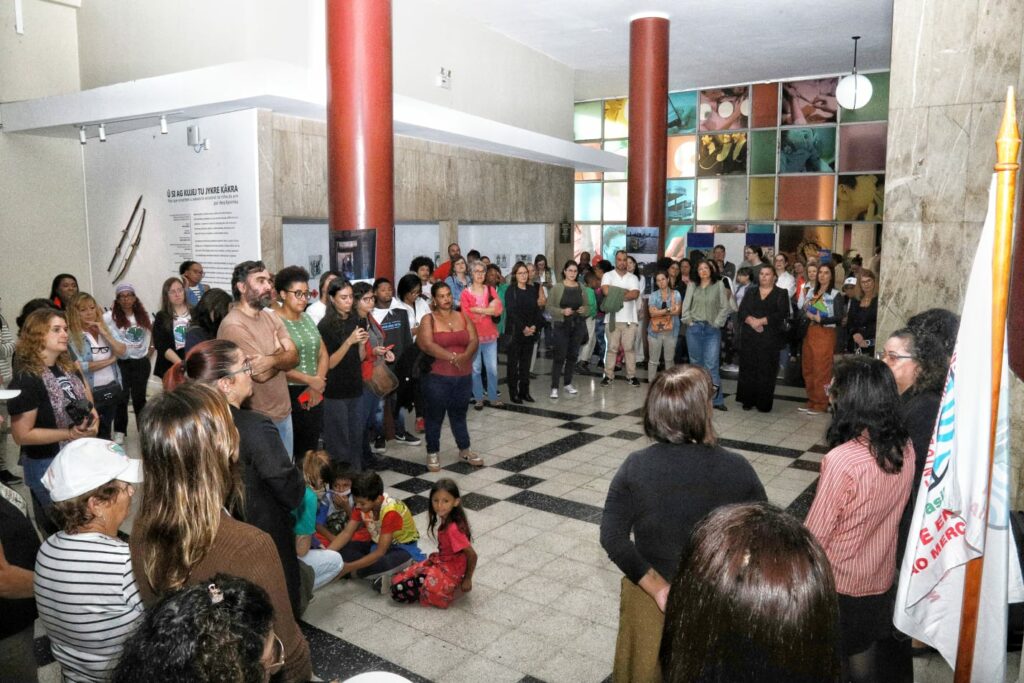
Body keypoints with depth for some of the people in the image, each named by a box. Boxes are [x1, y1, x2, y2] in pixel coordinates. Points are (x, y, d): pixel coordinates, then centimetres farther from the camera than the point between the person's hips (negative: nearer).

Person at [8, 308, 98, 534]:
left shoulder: (69, 367, 3)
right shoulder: (25, 381, -20)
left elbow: (88, 401, 15)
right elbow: (22, 435, -20)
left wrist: (92, 419, -7)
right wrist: (70, 434, -26)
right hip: (46, 466, -7)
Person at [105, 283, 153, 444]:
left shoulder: (144, 316, 5)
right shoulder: (110, 317, -8)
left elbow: (153, 330, 18)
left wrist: (151, 347, 10)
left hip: (141, 362, 2)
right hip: (121, 362, -2)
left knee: (139, 396, 11)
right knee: (122, 397, 5)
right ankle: (119, 432, 18)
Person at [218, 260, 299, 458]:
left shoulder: (271, 317, 6)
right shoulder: (233, 326, -20)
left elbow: (294, 357, -5)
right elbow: (261, 374, -24)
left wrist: (271, 360, -26)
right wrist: (279, 351, -5)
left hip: (284, 412, 7)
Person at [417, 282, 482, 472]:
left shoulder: (463, 317, 9)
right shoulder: (429, 319, -4)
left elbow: (474, 340, 0)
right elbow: (426, 344, -18)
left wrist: (465, 356, -21)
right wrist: (453, 357, -24)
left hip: (463, 376, 4)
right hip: (436, 377, -4)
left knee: (459, 414, 15)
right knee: (435, 416, 6)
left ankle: (464, 450, 28)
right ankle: (432, 454, 18)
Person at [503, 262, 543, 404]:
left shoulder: (532, 289, 11)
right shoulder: (511, 290, -3)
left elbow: (537, 310, 9)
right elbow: (511, 312, -11)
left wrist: (534, 326, -6)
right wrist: (523, 328, -16)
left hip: (530, 332, 4)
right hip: (514, 332, -4)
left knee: (526, 363, 8)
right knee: (513, 363, 0)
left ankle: (524, 391, 15)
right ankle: (513, 393, 5)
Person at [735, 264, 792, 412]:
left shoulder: (781, 293, 6)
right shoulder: (751, 293, 14)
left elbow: (781, 314, -7)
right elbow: (742, 311, 3)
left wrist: (761, 321, -14)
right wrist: (751, 321, -16)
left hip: (770, 337, -2)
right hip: (749, 336, 3)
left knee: (766, 370, -2)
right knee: (748, 368, 2)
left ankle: (764, 404, 4)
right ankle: (748, 400, 11)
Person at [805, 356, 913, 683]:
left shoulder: (841, 460, -31)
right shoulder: (905, 447, -11)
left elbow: (816, 534, -20)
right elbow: (886, 507, 5)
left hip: (839, 580, -6)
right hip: (879, 574, 6)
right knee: (864, 652, 26)